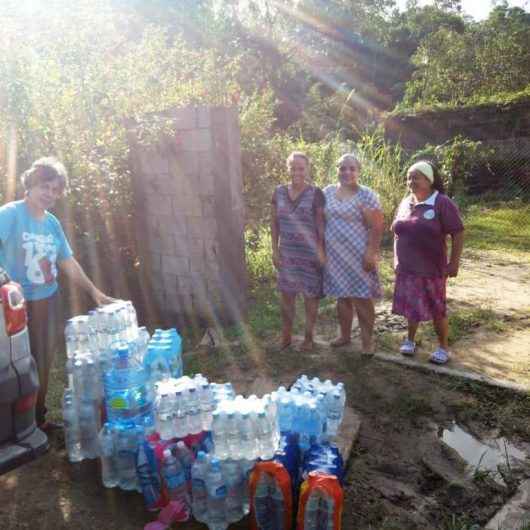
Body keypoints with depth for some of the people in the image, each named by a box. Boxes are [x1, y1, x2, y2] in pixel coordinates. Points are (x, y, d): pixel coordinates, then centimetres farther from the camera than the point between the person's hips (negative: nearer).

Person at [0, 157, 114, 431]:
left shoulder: (52, 222, 8)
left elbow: (68, 262, 13)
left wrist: (95, 291, 11)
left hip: (48, 301, 6)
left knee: (44, 363, 15)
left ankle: (39, 418, 31)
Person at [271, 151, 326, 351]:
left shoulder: (315, 193, -8)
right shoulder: (279, 192, 2)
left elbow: (321, 224, -7)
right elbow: (274, 223, 7)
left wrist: (321, 250, -11)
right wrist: (275, 250, 4)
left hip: (310, 254, -3)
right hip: (286, 254, 3)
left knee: (310, 295, 7)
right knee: (286, 295, 11)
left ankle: (308, 337, 24)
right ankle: (286, 336, 27)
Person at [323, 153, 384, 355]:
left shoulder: (366, 195, -7)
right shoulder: (328, 192, 8)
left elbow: (376, 227, -10)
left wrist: (371, 253, -16)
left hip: (358, 256, -4)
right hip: (334, 256, 5)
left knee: (362, 299, 1)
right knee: (342, 296, 14)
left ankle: (367, 341, 13)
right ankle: (345, 335, 29)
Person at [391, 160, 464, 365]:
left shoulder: (442, 203, -12)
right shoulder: (405, 203, 6)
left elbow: (458, 234, -13)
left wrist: (454, 263, -16)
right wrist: (398, 261, 13)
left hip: (431, 269, -5)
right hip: (407, 269, 5)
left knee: (436, 308, 7)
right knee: (412, 306, 15)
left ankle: (443, 347, 21)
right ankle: (410, 340, 32)